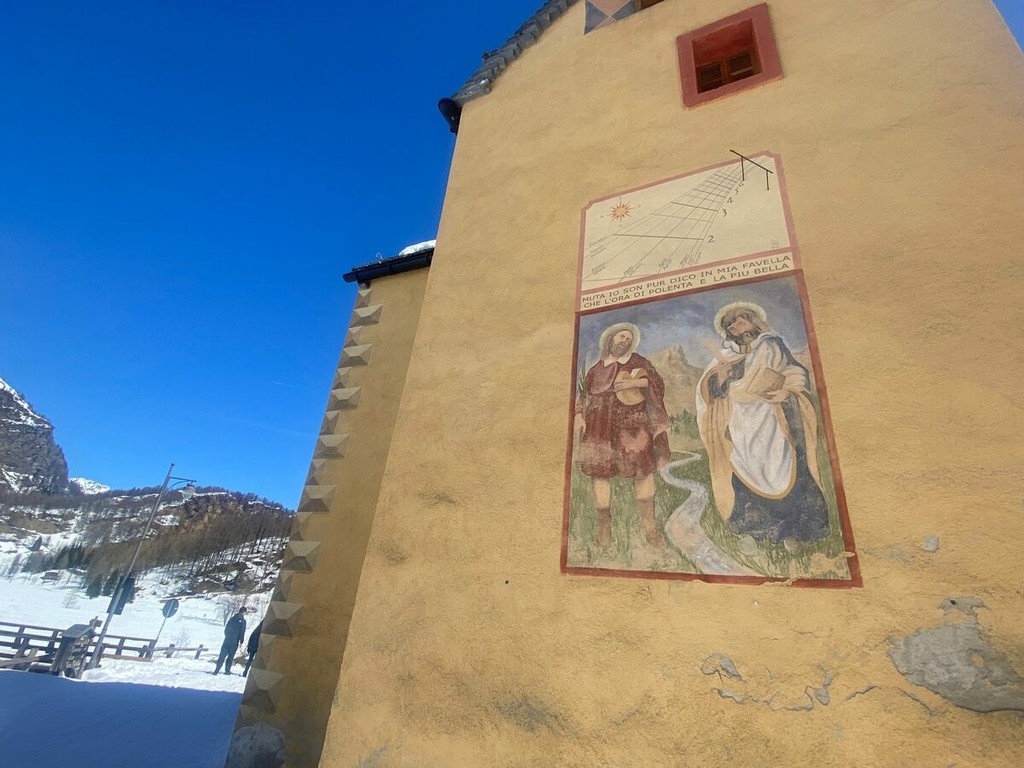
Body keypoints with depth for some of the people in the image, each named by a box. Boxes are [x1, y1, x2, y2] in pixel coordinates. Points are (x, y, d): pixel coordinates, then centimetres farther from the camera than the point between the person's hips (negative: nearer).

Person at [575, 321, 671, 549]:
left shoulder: (637, 362, 10)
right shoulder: (596, 369, 17)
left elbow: (657, 383, 0)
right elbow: (584, 396, 20)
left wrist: (634, 382, -15)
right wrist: (579, 416, 6)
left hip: (631, 425, -2)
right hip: (599, 427, 2)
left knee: (643, 470, -5)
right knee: (599, 473, -2)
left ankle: (650, 526, 5)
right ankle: (603, 525, 11)